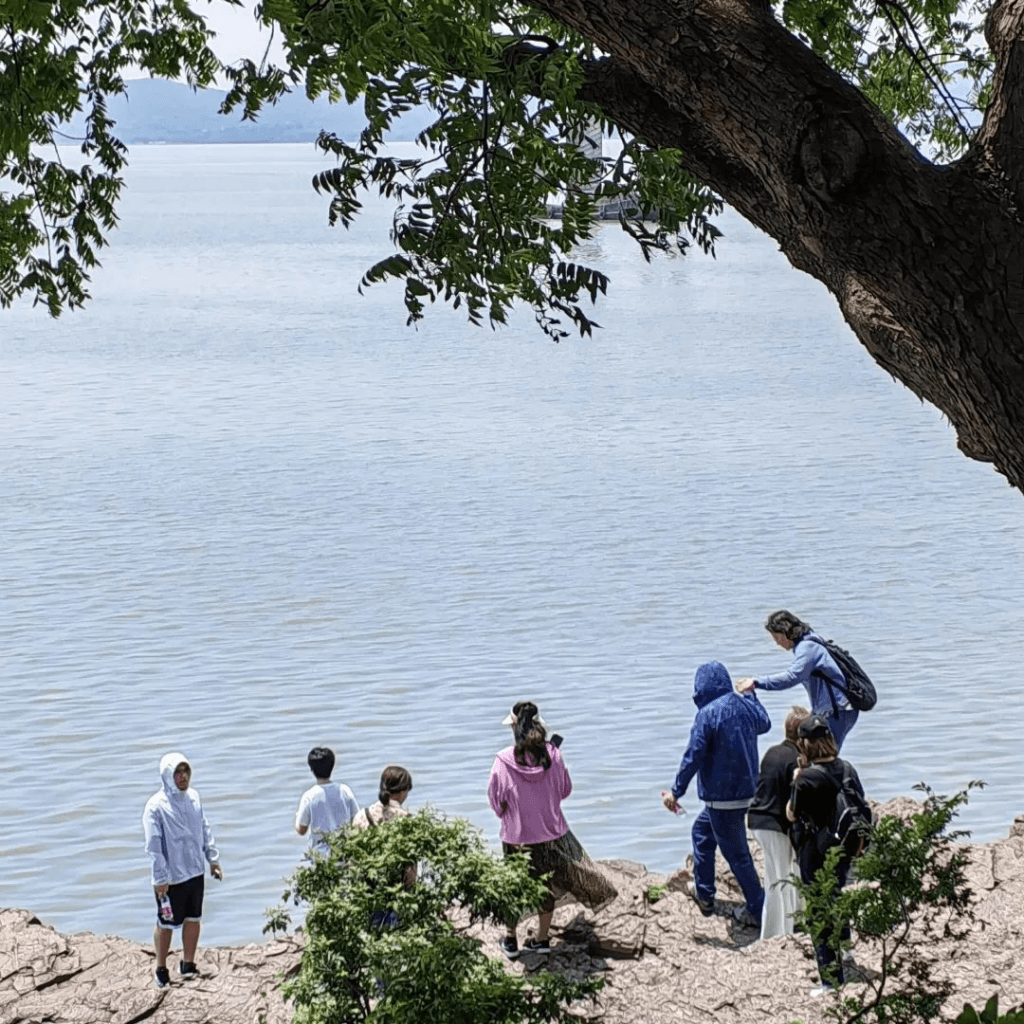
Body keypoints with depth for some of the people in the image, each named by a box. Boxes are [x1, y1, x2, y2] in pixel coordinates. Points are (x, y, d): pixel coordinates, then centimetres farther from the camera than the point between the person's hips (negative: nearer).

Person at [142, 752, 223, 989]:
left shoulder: (193, 797, 2)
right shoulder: (156, 806, -18)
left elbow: (205, 829, 12)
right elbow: (153, 845, -16)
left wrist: (213, 858, 11)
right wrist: (160, 878, -16)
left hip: (195, 872, 6)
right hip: (171, 878, -6)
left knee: (193, 919, 15)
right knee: (166, 925, 6)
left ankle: (188, 964, 30)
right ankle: (161, 970, 23)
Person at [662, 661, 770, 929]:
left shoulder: (708, 714, -19)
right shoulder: (744, 705, 2)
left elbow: (693, 757, -19)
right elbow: (764, 724, 26)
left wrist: (676, 792, -10)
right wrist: (751, 693, 40)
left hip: (723, 797, -8)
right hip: (747, 790, 8)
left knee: (736, 854, 2)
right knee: (702, 830, 26)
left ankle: (758, 911, 8)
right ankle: (704, 894, 33)